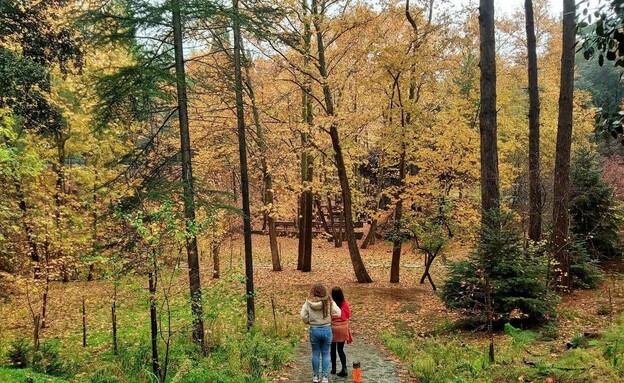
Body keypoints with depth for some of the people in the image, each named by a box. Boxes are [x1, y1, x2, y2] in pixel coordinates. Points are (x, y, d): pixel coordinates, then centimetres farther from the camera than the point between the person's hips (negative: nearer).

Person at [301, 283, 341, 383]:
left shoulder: (308, 303, -11)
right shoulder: (329, 302, -13)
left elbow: (303, 316, -7)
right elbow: (337, 313, -12)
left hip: (314, 330, 0)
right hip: (326, 329, 0)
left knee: (315, 354, 14)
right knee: (325, 354, 12)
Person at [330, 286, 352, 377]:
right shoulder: (346, 304, -9)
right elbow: (348, 315, 3)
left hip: (333, 328, -2)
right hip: (343, 328, 2)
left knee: (333, 349, 16)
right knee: (340, 349, 10)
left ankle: (333, 368, 25)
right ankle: (344, 369, -2)